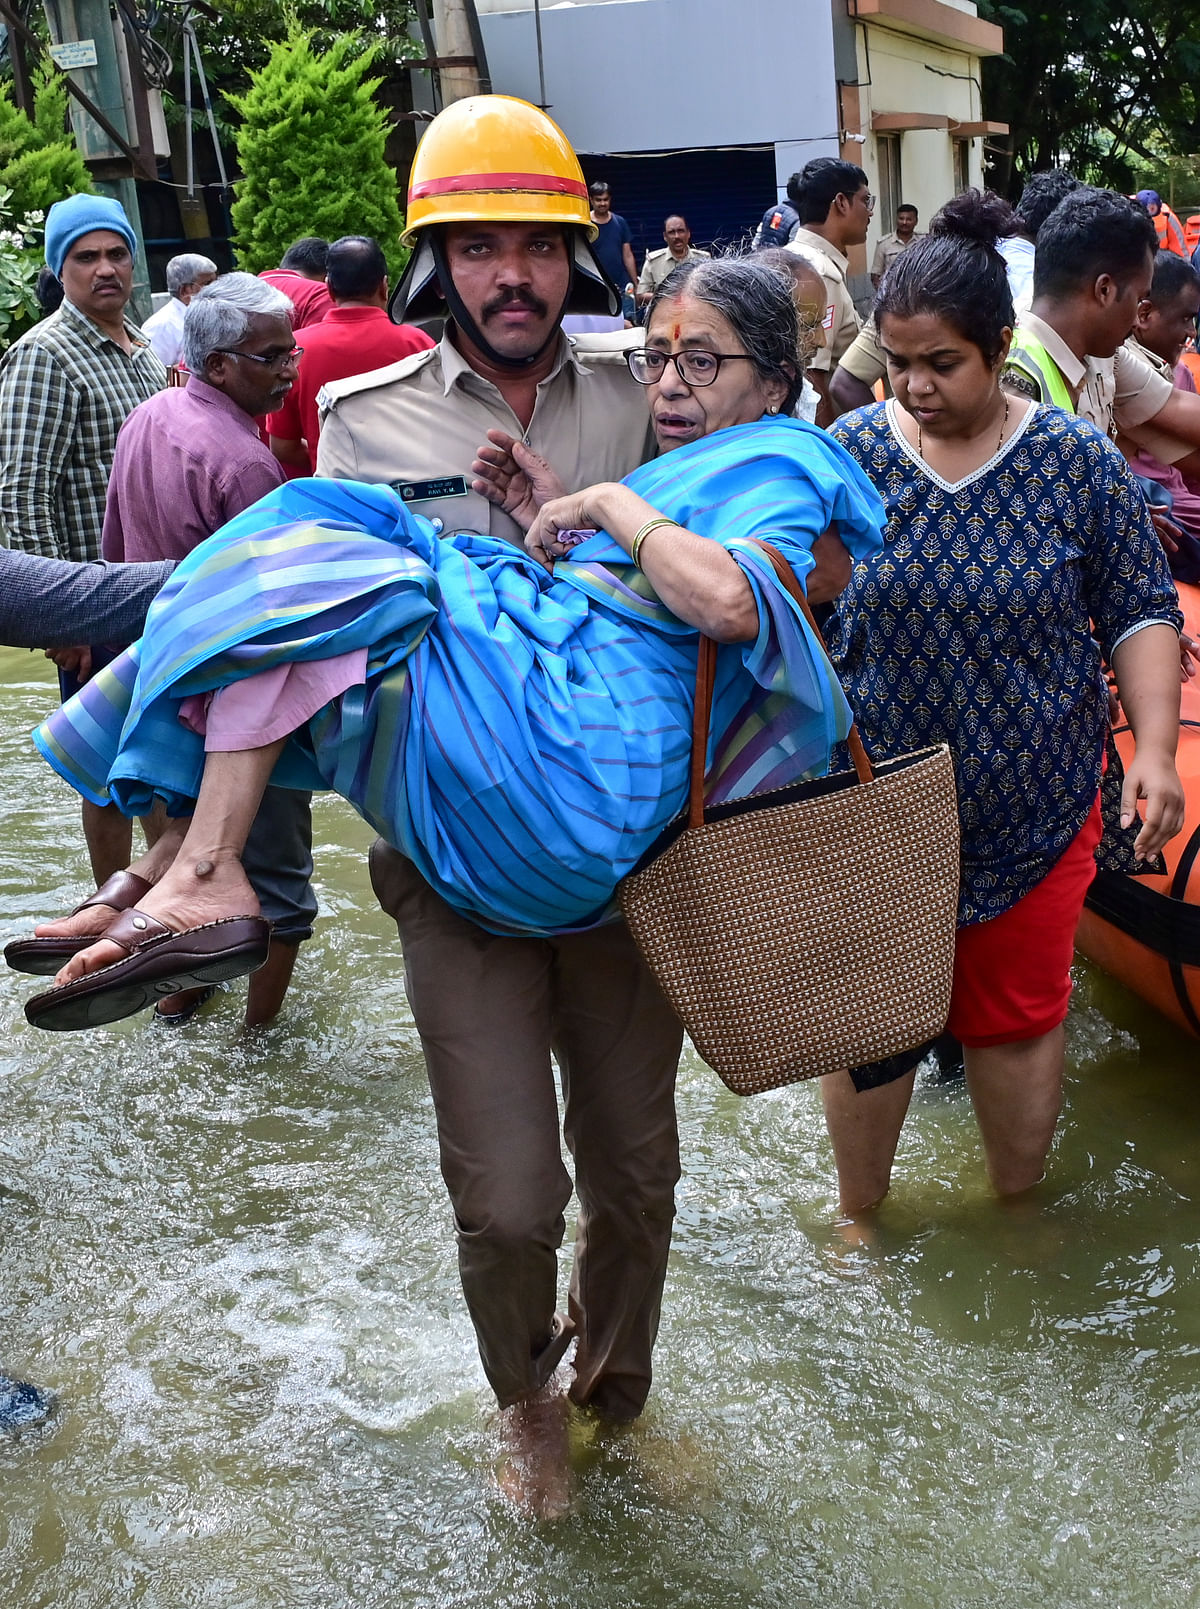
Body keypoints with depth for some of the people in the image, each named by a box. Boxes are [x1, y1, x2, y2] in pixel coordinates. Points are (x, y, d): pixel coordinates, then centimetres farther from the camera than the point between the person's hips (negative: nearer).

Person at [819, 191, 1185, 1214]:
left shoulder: (1077, 460, -5)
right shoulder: (848, 454, -5)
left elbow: (1142, 612, 1)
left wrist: (1156, 748, -10)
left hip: (1033, 811, 0)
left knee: (1019, 1016, 13)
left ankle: (1017, 1210, 35)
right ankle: (860, 1214, 33)